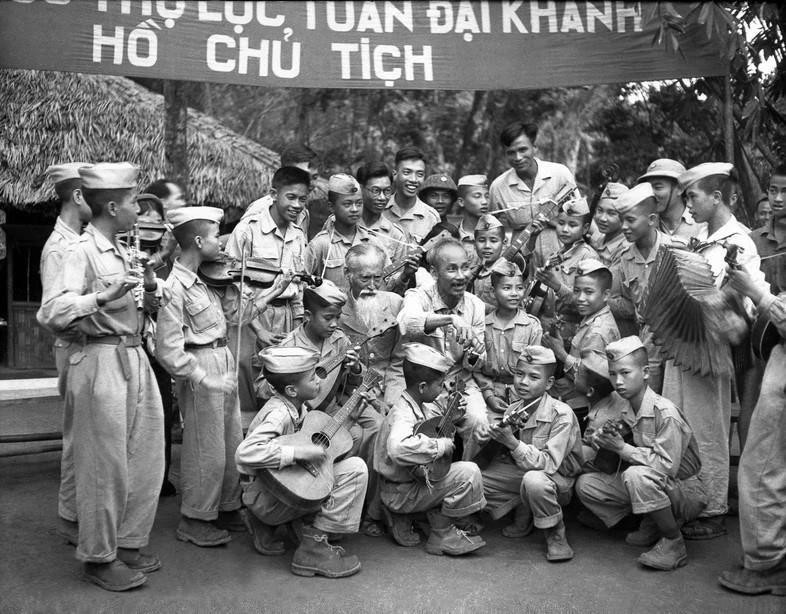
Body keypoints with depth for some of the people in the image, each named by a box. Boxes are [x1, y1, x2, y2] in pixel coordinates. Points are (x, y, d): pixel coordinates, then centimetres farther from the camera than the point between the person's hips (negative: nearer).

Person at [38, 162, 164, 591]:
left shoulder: (122, 252, 14)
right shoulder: (82, 253, -10)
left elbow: (147, 308, 25)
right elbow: (55, 316, -20)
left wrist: (149, 288, 5)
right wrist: (103, 296, -30)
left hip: (135, 359, 8)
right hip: (102, 361, -8)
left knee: (146, 460, 13)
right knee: (106, 467, 1)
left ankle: (128, 544, 29)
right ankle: (98, 558, 17)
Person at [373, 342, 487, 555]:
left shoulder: (420, 406, 3)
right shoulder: (403, 414, -27)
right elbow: (398, 448, -48)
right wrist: (440, 445, -36)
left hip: (413, 477, 10)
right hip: (401, 493, -10)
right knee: (468, 473, -17)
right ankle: (443, 534, 1)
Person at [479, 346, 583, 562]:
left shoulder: (561, 414, -21)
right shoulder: (512, 410, -1)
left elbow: (549, 464, -28)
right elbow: (504, 460, 7)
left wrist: (513, 443, -36)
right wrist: (498, 437, -13)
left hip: (558, 479, -6)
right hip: (521, 473, 6)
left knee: (534, 480, -39)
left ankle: (556, 535, -11)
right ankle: (523, 516, 8)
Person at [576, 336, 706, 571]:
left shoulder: (665, 413, -23)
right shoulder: (623, 411, 0)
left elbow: (668, 466, -29)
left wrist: (622, 448, -24)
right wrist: (603, 440, -15)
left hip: (685, 490, -7)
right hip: (650, 487, 8)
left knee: (637, 475, -38)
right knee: (585, 484, -4)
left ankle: (673, 542, -15)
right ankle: (652, 526, 5)